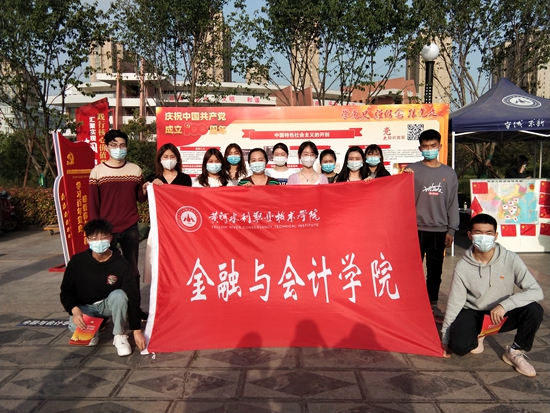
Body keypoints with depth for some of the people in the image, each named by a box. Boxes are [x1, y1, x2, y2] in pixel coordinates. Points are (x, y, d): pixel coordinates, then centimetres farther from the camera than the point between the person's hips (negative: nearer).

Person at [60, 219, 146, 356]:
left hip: (110, 304, 0)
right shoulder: (77, 261, -15)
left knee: (119, 295, -35)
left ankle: (119, 336, -12)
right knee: (74, 325, -33)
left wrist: (137, 330, -21)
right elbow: (66, 290, -5)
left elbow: (133, 296, -20)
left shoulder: (121, 264, -21)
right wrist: (75, 310, -27)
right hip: (86, 307, 1)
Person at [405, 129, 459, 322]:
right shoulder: (412, 170, -1)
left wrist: (451, 230, 4)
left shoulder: (449, 173, 7)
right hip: (416, 228, -2)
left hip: (439, 230, 3)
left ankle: (432, 305, 24)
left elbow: (453, 203, 8)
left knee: (435, 270, 11)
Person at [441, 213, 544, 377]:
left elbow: (536, 291, -21)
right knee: (459, 346, -26)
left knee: (534, 310, -27)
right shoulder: (463, 267, -16)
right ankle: (476, 336, 14)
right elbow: (454, 304, -10)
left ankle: (515, 352, -1)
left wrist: (505, 305, -33)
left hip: (503, 314, 1)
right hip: (473, 314, 0)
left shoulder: (510, 259, -17)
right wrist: (445, 338, -5)